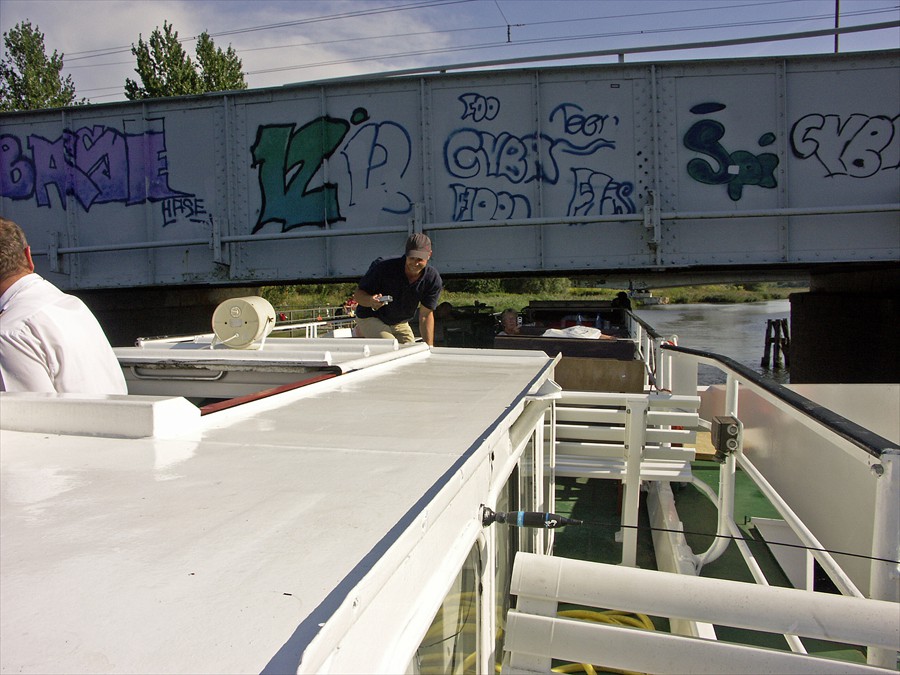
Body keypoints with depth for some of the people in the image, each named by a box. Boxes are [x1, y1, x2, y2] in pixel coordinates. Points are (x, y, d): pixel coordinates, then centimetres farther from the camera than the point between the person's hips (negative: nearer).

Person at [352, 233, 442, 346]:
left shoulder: (433, 279, -17)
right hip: (371, 318, -5)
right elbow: (358, 294, -19)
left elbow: (426, 315, -11)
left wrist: (429, 347, -17)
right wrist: (370, 301, -43)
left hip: (400, 323, 5)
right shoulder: (384, 268, -26)